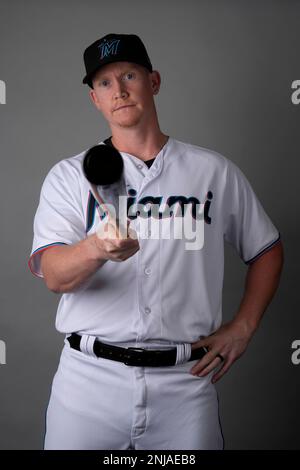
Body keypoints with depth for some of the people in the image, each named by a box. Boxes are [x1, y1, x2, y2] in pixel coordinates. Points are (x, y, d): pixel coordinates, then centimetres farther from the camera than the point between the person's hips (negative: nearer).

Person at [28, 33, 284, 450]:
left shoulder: (215, 171, 4)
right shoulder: (69, 175, 2)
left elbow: (267, 250, 14)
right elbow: (53, 275, -11)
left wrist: (242, 328, 5)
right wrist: (96, 248, -33)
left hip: (185, 383, 1)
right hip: (90, 378, 0)